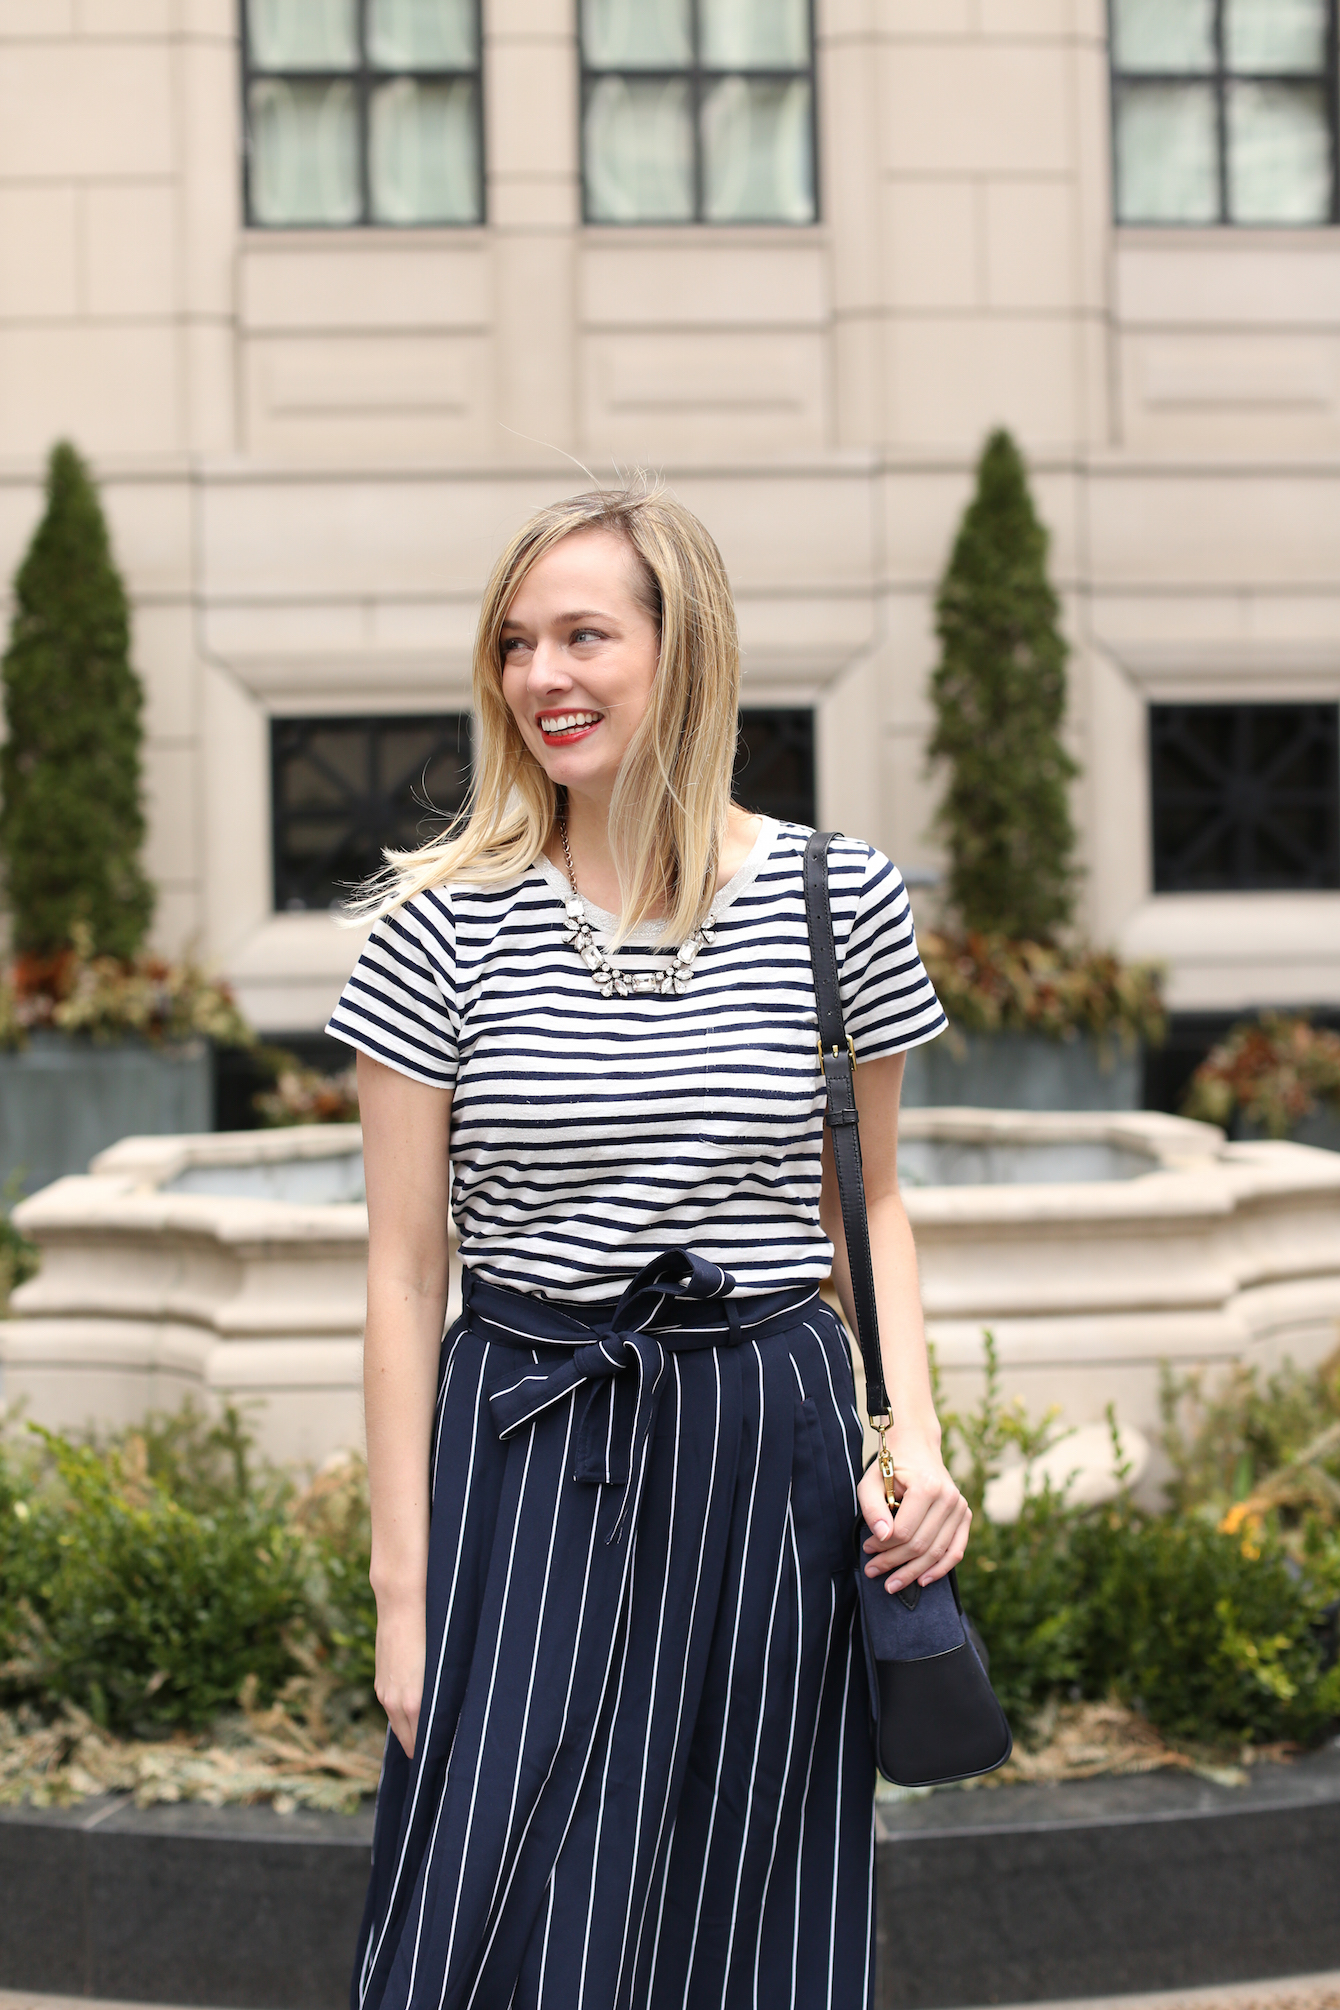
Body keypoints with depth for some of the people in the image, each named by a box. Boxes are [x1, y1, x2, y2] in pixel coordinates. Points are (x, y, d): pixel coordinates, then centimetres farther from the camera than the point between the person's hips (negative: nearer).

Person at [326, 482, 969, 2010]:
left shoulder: (841, 900, 1)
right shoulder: (444, 924, -3)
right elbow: (403, 1271, -1)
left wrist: (914, 1434, -3)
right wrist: (403, 1582, -3)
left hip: (771, 1451, 1)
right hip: (527, 1460, -1)